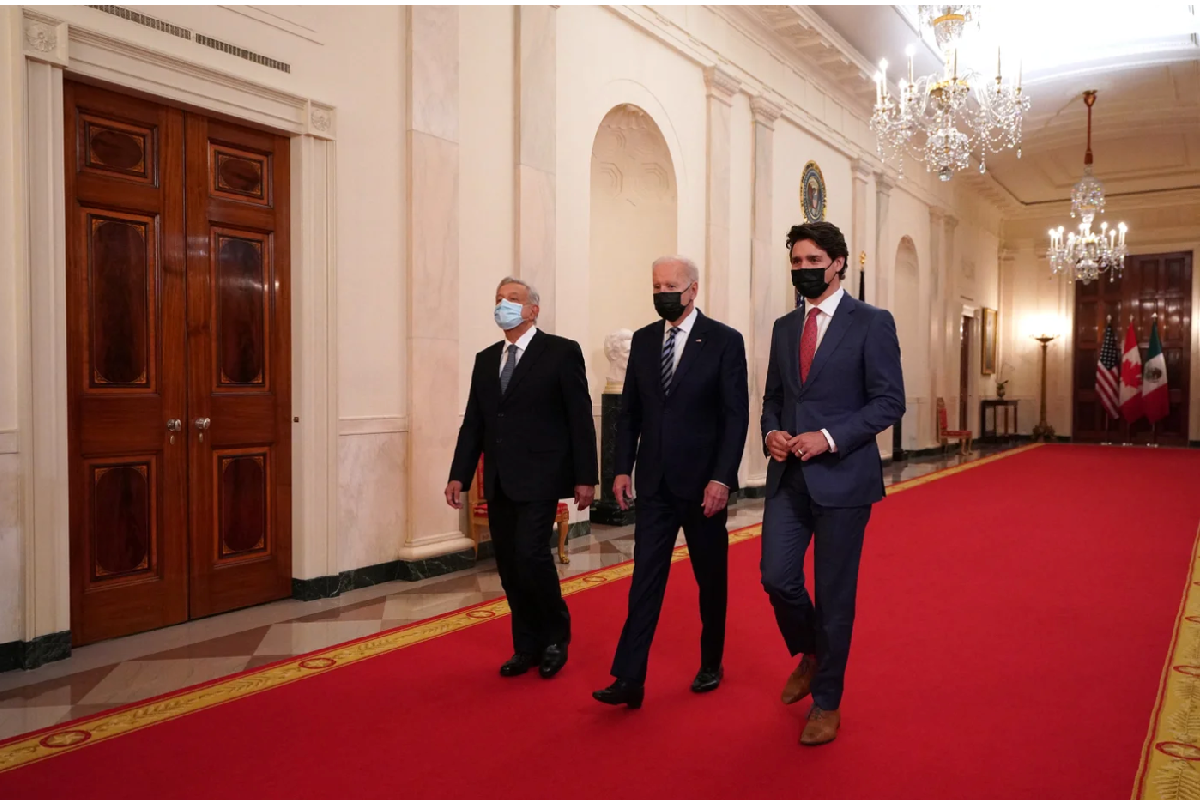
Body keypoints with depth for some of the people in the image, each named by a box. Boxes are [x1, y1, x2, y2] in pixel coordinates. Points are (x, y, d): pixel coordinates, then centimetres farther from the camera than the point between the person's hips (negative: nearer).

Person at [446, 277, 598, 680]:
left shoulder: (561, 352, -3)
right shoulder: (486, 359, 13)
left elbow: (580, 418, -5)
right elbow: (473, 423, 13)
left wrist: (585, 477, -8)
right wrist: (459, 475, 6)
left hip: (539, 478, -5)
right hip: (498, 481, 6)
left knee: (531, 553, -14)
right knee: (509, 564, 8)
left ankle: (556, 636, 11)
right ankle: (527, 646, 23)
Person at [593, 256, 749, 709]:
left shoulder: (724, 341, -6)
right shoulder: (643, 340, 6)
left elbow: (736, 416, -9)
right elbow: (629, 411, 10)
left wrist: (721, 478, -16)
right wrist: (623, 469, 3)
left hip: (703, 483, -3)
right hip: (654, 482, 3)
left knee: (711, 578, 13)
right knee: (645, 579, 0)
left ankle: (711, 664, 31)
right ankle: (629, 680, 2)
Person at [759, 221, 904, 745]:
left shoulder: (872, 323, -4)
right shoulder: (785, 327, 13)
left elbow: (889, 401, -8)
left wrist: (830, 438, -18)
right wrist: (771, 432, -3)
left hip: (842, 476, -4)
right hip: (788, 475, 5)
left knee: (835, 593, 4)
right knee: (777, 578, 1)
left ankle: (826, 703, 21)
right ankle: (810, 654, 33)